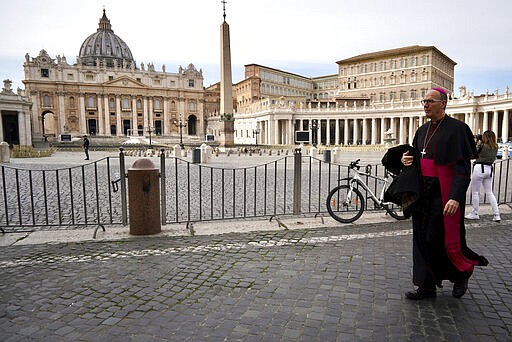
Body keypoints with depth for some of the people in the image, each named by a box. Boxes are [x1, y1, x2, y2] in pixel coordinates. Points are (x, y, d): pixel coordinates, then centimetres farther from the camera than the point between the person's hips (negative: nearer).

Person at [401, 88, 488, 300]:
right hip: (423, 192, 7)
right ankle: (427, 287, 21)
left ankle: (462, 273, 30)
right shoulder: (422, 131, 13)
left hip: (444, 194, -7)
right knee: (422, 239, 8)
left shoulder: (457, 129, -9)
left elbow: (463, 167, -16)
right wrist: (407, 160, -2)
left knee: (440, 240, -1)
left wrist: (455, 197, -26)